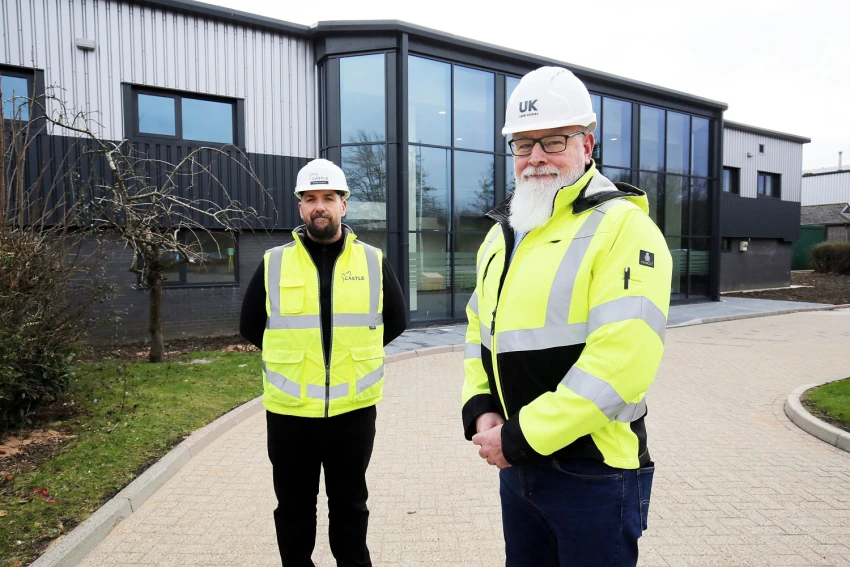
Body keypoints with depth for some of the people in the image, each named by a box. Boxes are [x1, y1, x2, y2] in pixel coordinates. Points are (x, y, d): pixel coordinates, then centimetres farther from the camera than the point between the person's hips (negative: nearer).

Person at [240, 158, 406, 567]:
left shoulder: (373, 262, -1)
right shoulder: (274, 263, -1)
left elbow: (396, 321, 9)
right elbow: (250, 326, 9)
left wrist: (355, 350, 6)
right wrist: (293, 356, 7)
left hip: (353, 408, 0)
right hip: (289, 410, 1)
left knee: (350, 502, 17)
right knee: (294, 505, 16)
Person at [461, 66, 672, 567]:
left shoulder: (623, 226, -15)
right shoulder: (503, 233, 9)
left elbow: (620, 362, -24)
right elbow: (480, 331, 13)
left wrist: (520, 437, -19)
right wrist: (480, 409, -3)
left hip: (594, 473, -7)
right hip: (516, 465, 7)